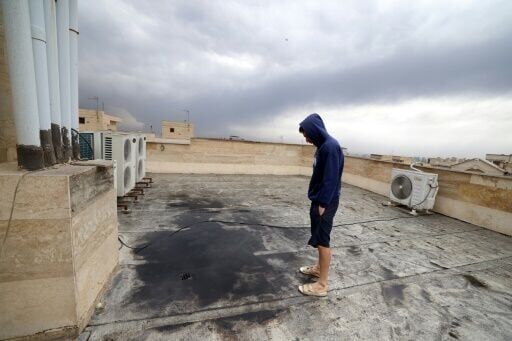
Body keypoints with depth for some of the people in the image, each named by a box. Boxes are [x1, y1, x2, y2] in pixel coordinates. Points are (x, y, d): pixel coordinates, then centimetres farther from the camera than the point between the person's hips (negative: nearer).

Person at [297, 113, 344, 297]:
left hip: (326, 202, -9)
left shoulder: (331, 146, -20)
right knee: (319, 238, 20)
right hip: (319, 199, 9)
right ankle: (319, 267, 38)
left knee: (322, 241, -1)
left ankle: (322, 285, 12)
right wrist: (317, 201, 15)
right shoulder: (322, 146, 11)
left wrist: (323, 204, -19)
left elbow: (330, 179, -23)